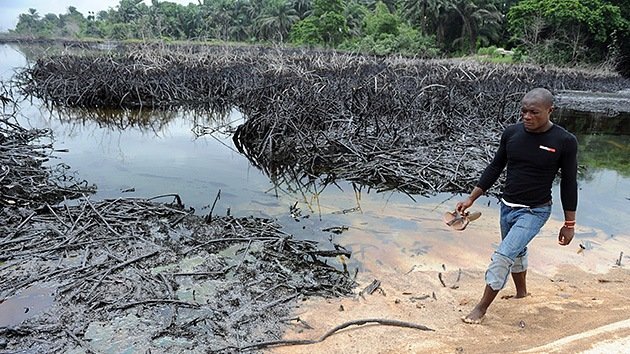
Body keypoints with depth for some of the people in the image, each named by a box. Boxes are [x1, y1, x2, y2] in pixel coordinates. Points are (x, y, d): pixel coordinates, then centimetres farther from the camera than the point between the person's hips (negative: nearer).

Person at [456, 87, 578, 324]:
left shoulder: (564, 142, -14)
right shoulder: (512, 133, -4)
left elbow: (569, 184, -6)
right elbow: (495, 167, 6)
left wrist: (569, 224, -3)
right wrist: (471, 199, 4)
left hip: (535, 211, -5)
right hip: (507, 206, 5)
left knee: (503, 256, -14)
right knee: (516, 253, 22)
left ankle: (482, 308, 0)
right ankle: (521, 292, 46)